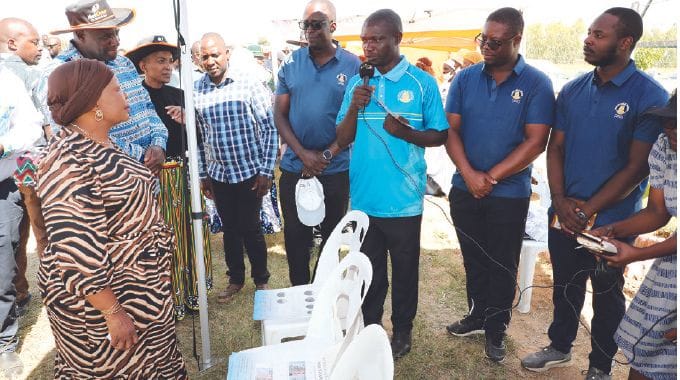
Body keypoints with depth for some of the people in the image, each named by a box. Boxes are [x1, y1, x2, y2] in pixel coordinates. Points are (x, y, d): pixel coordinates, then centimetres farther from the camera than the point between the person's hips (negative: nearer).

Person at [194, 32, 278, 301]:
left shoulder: (249, 84, -8)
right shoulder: (195, 91, 1)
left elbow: (269, 128, -7)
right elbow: (197, 136, 8)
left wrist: (266, 170, -10)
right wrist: (203, 174, 9)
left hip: (250, 171, -3)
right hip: (218, 174, 3)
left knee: (250, 227, 5)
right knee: (229, 228, 14)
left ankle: (261, 279, 26)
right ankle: (235, 279, 32)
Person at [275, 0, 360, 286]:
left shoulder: (352, 65, -4)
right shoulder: (291, 63, 2)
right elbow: (279, 114, 0)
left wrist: (327, 155, -14)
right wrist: (304, 154, -13)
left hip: (336, 170, -1)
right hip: (294, 168, 2)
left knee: (331, 236, 13)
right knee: (295, 237, 9)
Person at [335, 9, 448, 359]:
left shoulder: (422, 83, -4)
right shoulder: (357, 82, 4)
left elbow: (440, 136, -2)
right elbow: (342, 139, 3)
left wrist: (406, 132, -21)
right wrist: (354, 107, -15)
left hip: (403, 199, -2)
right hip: (363, 198, 3)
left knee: (404, 270, 14)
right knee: (368, 269, 17)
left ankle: (402, 330, 34)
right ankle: (368, 327, 36)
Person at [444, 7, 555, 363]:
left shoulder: (537, 84, -7)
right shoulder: (465, 79, 1)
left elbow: (535, 142, -11)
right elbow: (451, 130, -1)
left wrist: (491, 178, -15)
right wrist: (469, 175, -15)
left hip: (509, 194, -2)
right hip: (464, 189, 3)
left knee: (502, 265, 10)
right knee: (474, 259, 16)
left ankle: (496, 329, 28)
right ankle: (477, 315, 36)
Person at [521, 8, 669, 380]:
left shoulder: (650, 97, -11)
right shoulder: (573, 90, 3)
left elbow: (637, 167, -13)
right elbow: (555, 147, 5)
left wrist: (588, 211, -15)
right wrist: (560, 200, -8)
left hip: (611, 221, -4)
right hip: (563, 216, 4)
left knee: (607, 297, 14)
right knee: (565, 287, 19)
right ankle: (559, 347, 40)